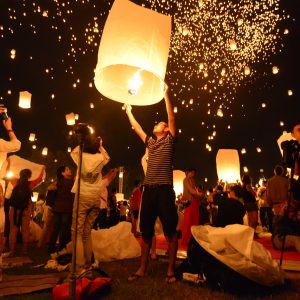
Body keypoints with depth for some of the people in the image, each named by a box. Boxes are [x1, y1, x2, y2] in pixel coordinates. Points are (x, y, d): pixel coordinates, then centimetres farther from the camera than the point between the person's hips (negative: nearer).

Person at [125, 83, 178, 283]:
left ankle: (171, 270, 9)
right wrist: (129, 112, 37)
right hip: (148, 190, 6)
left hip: (165, 190, -6)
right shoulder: (150, 143, 22)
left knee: (170, 231, 0)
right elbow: (137, 128, 31)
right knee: (146, 231, 9)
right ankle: (142, 269, 19)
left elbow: (172, 118, -2)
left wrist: (166, 94, -3)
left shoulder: (169, 141, 7)